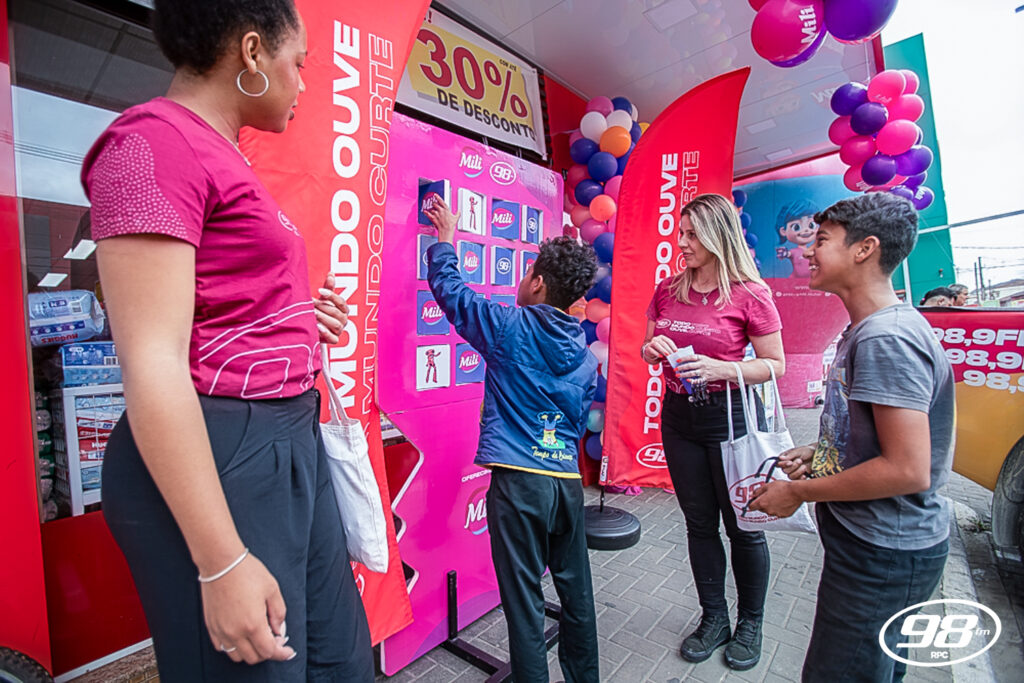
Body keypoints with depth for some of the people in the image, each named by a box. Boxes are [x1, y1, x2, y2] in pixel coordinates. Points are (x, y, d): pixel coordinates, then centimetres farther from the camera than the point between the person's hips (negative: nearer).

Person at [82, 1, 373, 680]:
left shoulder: (223, 156, 16)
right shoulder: (155, 139, -10)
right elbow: (151, 363, -20)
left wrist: (296, 319, 14)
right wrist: (223, 562, -20)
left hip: (292, 437, 9)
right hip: (212, 457, -9)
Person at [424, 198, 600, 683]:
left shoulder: (510, 329, -9)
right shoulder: (586, 354, 8)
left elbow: (449, 289, 3)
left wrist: (445, 240, 18)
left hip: (518, 480, -6)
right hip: (568, 481, 7)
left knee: (525, 600, 6)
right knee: (577, 591, 20)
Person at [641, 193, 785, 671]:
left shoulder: (750, 293, -9)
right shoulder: (667, 290, 5)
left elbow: (775, 365, -7)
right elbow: (647, 349, 14)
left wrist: (719, 369, -22)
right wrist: (652, 349, -9)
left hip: (730, 416, -4)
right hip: (678, 415, 4)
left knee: (743, 525, 11)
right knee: (699, 523, 16)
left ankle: (750, 623, 36)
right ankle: (714, 619, 36)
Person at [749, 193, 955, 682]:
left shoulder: (886, 338, -24)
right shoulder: (868, 329, 9)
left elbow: (908, 470, -27)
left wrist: (797, 492, -18)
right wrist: (820, 453, 4)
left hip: (882, 554, -10)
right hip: (874, 542, 10)